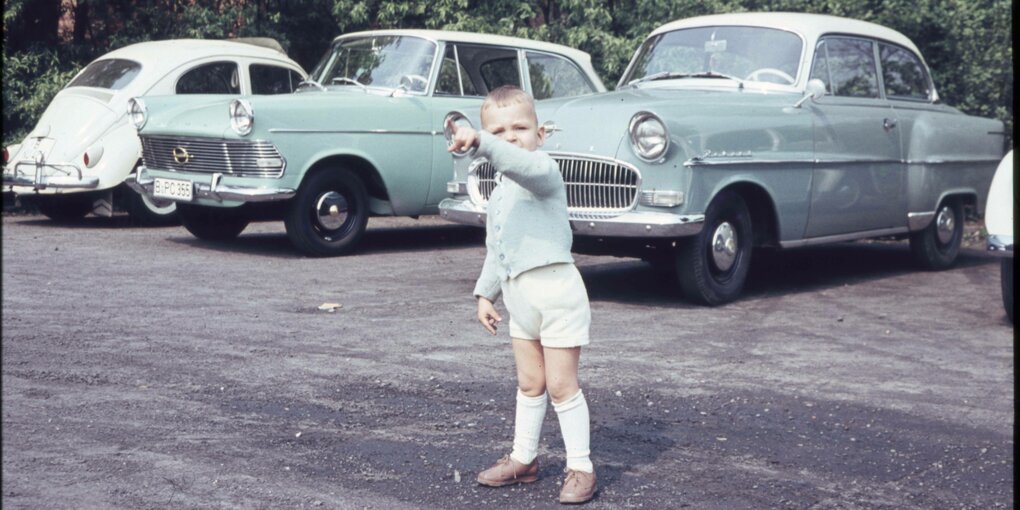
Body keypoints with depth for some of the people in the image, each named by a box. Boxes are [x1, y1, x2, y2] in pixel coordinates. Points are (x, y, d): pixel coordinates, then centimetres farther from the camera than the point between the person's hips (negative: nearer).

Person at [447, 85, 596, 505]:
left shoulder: (543, 169, -11)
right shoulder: (499, 191, 17)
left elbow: (522, 164, -37)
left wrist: (480, 142, -50)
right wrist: (486, 293, 21)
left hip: (555, 289, -8)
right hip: (519, 298, 8)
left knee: (561, 385, -3)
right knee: (530, 384, 18)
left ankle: (581, 468, 7)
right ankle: (523, 459, 29)